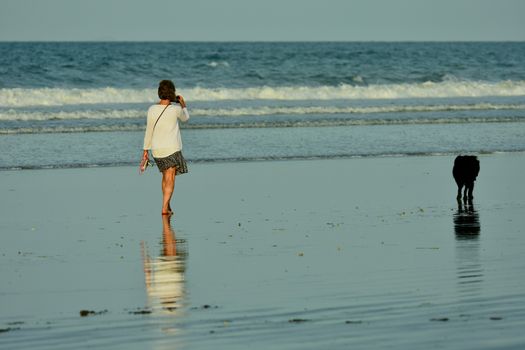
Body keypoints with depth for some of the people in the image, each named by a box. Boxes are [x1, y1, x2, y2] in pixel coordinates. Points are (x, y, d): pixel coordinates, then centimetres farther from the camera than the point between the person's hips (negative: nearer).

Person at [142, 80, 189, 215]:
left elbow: (149, 131, 3)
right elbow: (185, 118, 12)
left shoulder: (152, 110, -2)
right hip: (172, 148, -4)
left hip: (156, 149, 4)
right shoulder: (176, 109, -10)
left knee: (165, 176, 21)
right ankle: (165, 208, -14)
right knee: (170, 179, -3)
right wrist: (183, 105, 30)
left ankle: (167, 206, 29)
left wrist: (146, 150, 11)